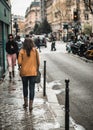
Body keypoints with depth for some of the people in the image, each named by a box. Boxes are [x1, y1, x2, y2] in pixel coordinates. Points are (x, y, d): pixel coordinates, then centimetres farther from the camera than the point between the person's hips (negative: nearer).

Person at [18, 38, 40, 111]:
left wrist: (20, 69, 10)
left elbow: (19, 62, -8)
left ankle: (26, 102, 25)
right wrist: (37, 69, 14)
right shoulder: (35, 50, -3)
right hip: (33, 72, 0)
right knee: (32, 88, 5)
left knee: (25, 87, 18)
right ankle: (30, 105, 5)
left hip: (24, 72, 0)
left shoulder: (22, 51, -6)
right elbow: (38, 62, -1)